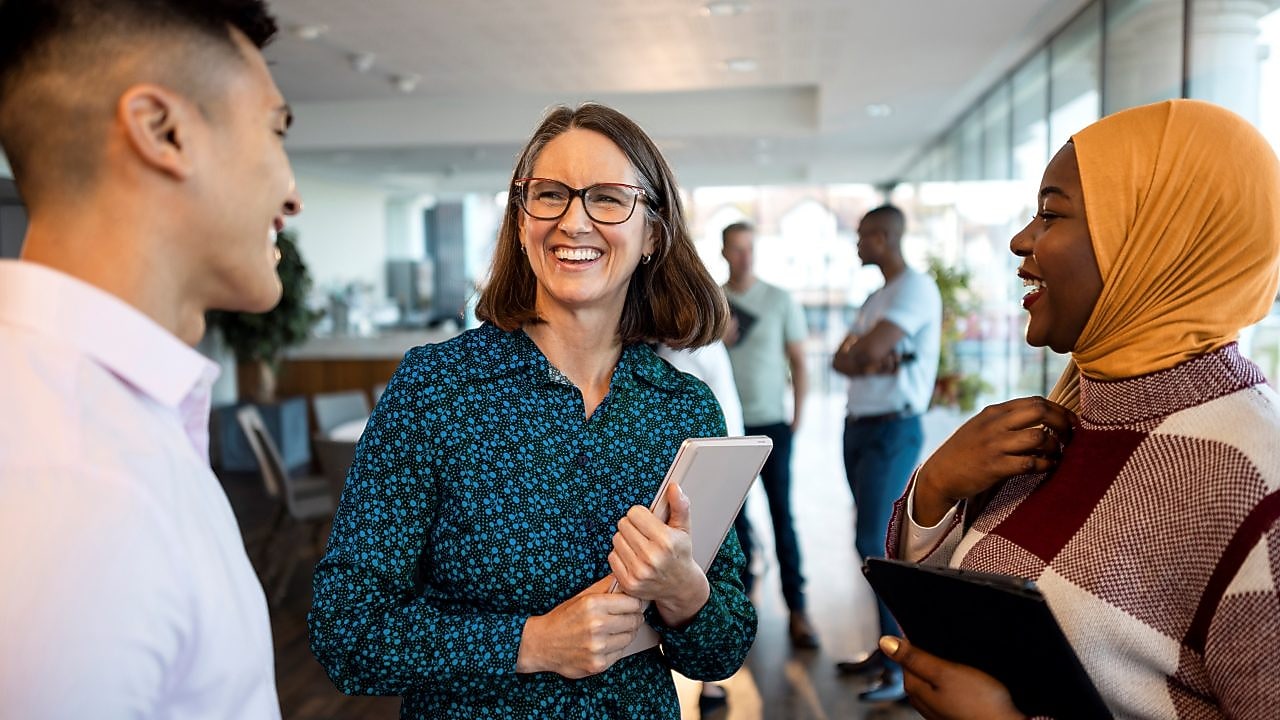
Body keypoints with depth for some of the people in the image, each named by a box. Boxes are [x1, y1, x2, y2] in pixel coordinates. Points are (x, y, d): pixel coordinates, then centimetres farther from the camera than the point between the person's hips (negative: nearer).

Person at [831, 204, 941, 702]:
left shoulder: (917, 288, -11)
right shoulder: (876, 298, 17)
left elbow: (869, 350, -23)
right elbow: (842, 361, 6)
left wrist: (857, 352, -2)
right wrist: (873, 362, -13)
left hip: (893, 429, -9)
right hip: (858, 427, 9)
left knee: (875, 543, -11)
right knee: (876, 543, 11)